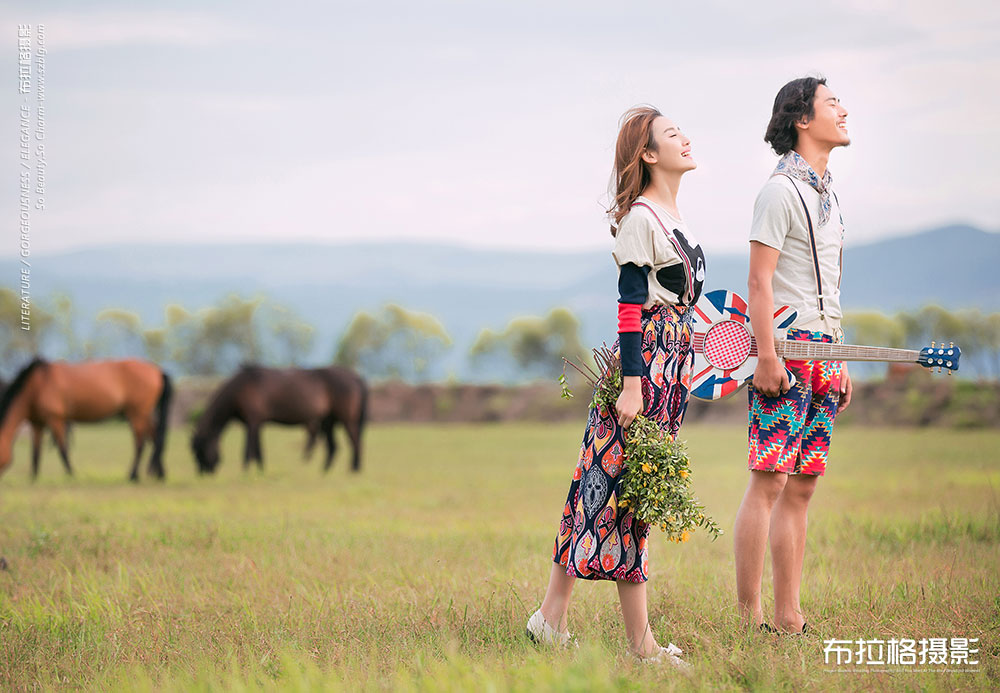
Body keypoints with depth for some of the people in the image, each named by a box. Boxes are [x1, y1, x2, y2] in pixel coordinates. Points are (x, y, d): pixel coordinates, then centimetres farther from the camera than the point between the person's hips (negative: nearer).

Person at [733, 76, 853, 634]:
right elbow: (759, 282, -12)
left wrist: (841, 363, 20)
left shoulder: (828, 193, 20)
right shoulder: (782, 190, -7)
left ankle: (789, 618, 8)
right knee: (770, 481, -10)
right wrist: (767, 357, -19)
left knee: (802, 487, 7)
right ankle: (750, 618, -9)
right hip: (787, 347, -8)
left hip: (824, 351, 9)